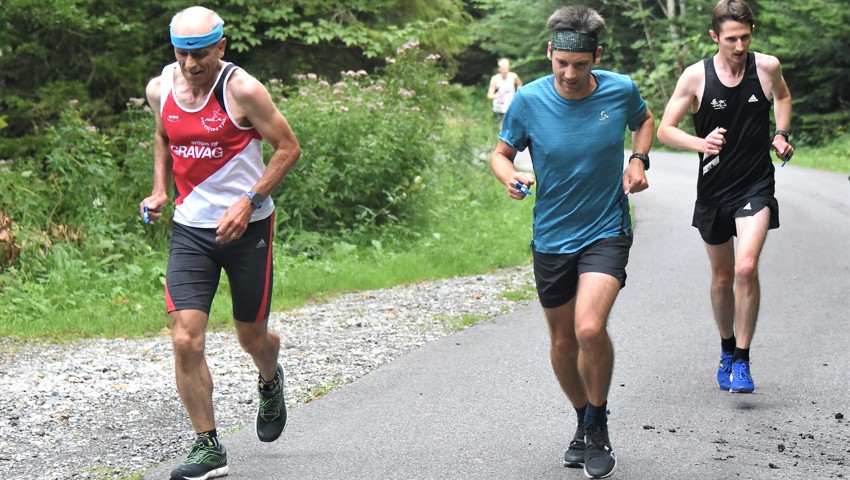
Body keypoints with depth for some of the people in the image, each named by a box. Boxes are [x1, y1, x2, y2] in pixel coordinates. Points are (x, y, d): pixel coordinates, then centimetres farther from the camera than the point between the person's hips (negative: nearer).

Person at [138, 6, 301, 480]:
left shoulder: (243, 90, -14)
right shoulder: (160, 89, 0)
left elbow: (288, 147, -8)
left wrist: (249, 201, -18)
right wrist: (160, 190, 6)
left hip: (247, 227, -3)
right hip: (190, 228, 3)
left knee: (252, 337, 10)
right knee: (185, 339, -10)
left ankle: (271, 383, 47)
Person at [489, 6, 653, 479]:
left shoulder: (621, 90, -8)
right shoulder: (529, 100, -11)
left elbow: (645, 121, 15)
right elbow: (501, 152, 3)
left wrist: (638, 160, -3)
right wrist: (510, 176, -20)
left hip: (606, 231, -2)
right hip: (551, 238, 2)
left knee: (590, 329, -23)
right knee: (563, 341, 12)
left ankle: (598, 424, 0)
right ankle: (585, 423, 37)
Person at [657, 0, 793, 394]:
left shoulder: (767, 67, -5)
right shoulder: (695, 76, -9)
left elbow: (782, 96, 20)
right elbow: (665, 130, -6)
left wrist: (781, 134, 3)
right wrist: (700, 143, -25)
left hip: (756, 187, -1)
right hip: (713, 188, 1)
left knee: (746, 268, -19)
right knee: (722, 276, 14)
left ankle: (742, 361, -7)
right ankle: (727, 349, 37)